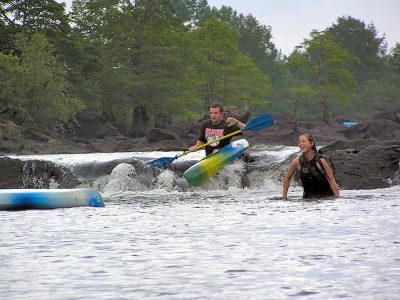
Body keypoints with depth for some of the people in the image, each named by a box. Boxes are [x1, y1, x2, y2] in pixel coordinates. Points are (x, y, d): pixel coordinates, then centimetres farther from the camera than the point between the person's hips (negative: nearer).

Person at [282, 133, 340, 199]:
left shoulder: (321, 161, -11)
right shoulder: (297, 162, -4)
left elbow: (331, 181, -8)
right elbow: (287, 178, 12)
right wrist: (284, 196, 9)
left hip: (325, 196, -2)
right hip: (307, 198, 2)